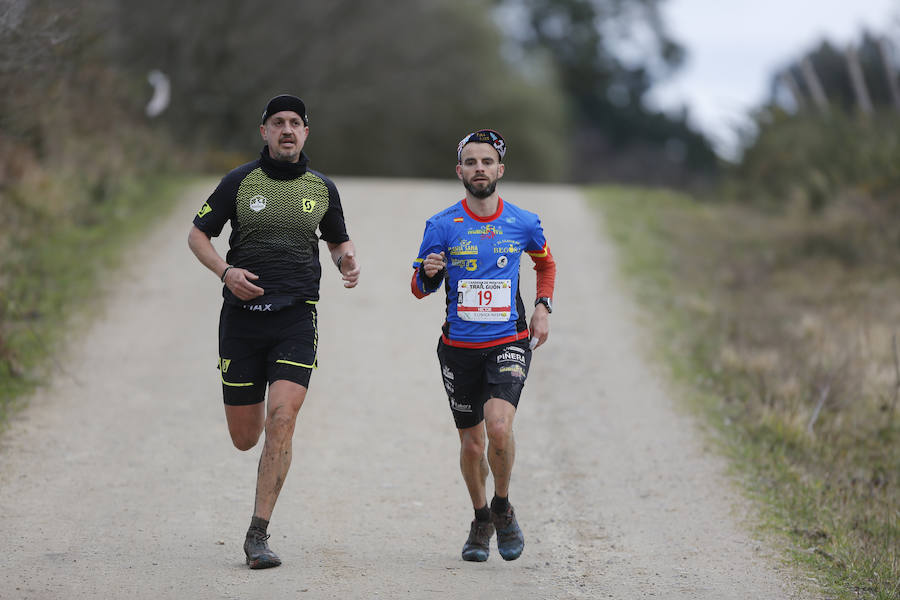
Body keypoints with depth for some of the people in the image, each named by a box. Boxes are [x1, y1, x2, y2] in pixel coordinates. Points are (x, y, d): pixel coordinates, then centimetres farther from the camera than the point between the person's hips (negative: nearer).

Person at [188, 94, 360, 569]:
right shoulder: (240, 182, 2)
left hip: (296, 317, 0)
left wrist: (347, 262, 0)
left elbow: (338, 241, 24)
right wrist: (226, 271, -11)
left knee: (281, 422, -18)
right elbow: (198, 234, 7)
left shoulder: (322, 188, 9)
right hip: (242, 316, 0)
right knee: (244, 438, 5)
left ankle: (258, 535, -13)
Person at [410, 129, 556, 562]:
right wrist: (428, 273, -18)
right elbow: (419, 289, 4)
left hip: (509, 343, -1)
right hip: (459, 348, 1)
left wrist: (542, 307, 9)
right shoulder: (442, 226, -2)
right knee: (472, 444, 7)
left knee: (499, 425, -22)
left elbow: (545, 263, 23)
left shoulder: (523, 223, 2)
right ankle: (481, 521, 32)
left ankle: (503, 507, 3)